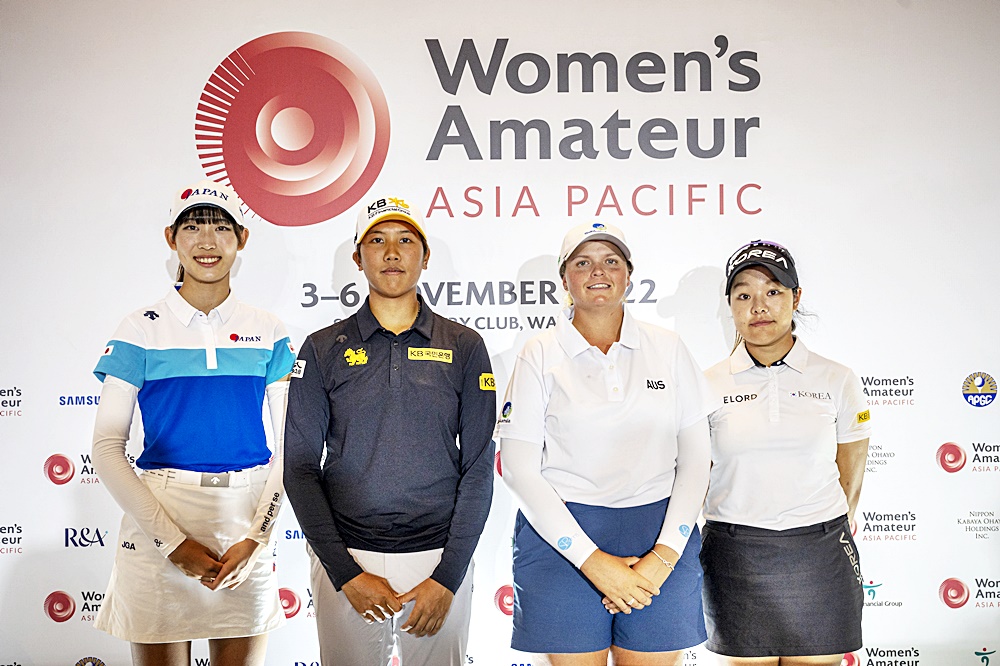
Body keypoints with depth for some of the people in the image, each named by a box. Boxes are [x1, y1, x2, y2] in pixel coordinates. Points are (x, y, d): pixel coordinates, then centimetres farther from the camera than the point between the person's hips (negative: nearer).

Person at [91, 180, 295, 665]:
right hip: (158, 520, -1)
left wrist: (257, 535, -6)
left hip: (246, 521, 2)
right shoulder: (142, 330, 0)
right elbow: (107, 447, -3)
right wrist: (172, 541, -10)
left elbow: (289, 443, 6)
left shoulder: (268, 333, 5)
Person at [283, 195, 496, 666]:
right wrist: (347, 574, -8)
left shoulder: (465, 347, 3)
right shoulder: (324, 349, 3)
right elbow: (300, 468, 0)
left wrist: (447, 577, -8)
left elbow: (479, 467, 0)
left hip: (440, 559, 0)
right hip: (344, 560, 0)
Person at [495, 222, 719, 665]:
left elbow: (695, 460, 6)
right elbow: (518, 468, -4)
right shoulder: (540, 355, 2)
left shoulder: (668, 349, 7)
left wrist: (664, 555, -7)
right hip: (562, 537, -1)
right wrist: (593, 560, -11)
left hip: (659, 533, 2)